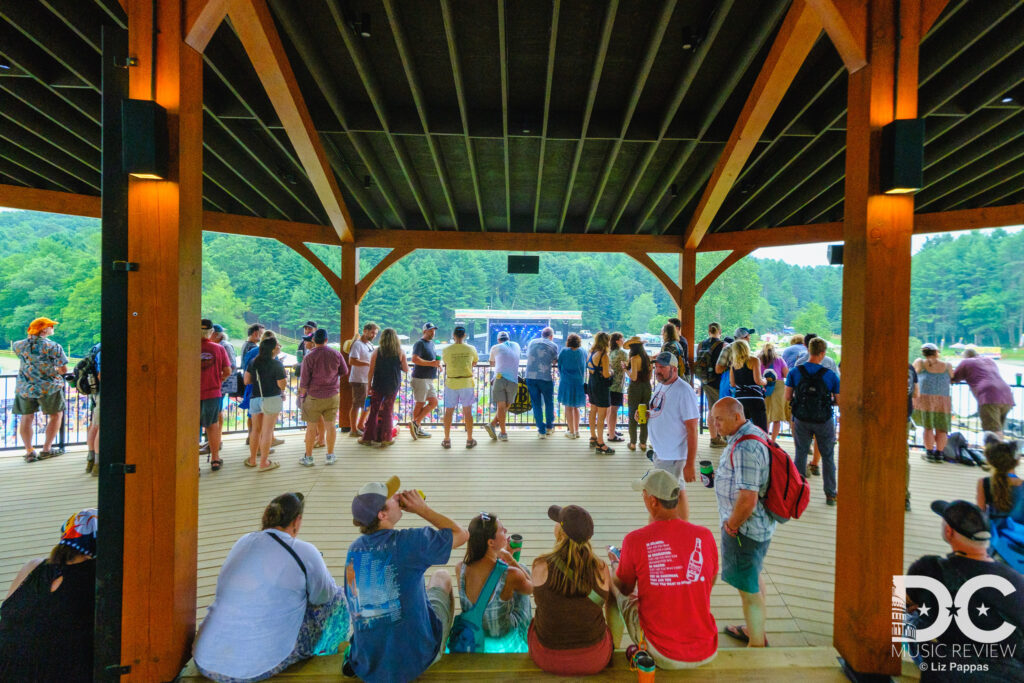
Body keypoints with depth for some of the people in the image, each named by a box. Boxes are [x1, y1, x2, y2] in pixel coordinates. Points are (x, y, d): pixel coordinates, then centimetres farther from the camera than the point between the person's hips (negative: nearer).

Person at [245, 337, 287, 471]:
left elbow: (246, 381, 7)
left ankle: (252, 459, 27)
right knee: (267, 431, 0)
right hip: (271, 399, -6)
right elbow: (282, 384, -14)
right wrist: (284, 376, 6)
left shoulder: (253, 362, 5)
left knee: (256, 430, 17)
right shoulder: (276, 364, -13)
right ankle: (264, 462, 4)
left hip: (255, 398, 6)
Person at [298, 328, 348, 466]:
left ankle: (308, 457, 17)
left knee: (311, 427, 8)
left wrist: (302, 394, 5)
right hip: (332, 396, 2)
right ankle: (330, 456, 17)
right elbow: (344, 372, 7)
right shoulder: (336, 354, -4)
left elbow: (304, 380, -10)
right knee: (331, 425, 10)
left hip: (314, 396, -2)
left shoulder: (309, 357, -12)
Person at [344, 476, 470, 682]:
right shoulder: (409, 542, -22)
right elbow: (461, 534, -8)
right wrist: (422, 509, -5)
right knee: (442, 577, 20)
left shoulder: (353, 549, -4)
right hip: (416, 659, -4)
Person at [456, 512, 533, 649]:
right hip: (502, 639, -4)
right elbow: (531, 588, -9)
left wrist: (506, 554, 3)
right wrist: (510, 560, -8)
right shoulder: (511, 575, -33)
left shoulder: (459, 569, -21)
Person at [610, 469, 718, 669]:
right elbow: (708, 587, 9)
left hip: (662, 655, -3)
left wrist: (615, 564, 23)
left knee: (614, 587, 20)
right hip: (707, 654, 3)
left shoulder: (635, 540, -17)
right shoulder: (705, 536, -10)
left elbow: (625, 589, 2)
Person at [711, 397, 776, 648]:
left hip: (745, 528, -11)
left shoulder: (745, 448, -29)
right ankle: (756, 630, 44)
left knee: (748, 587, 5)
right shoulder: (754, 433, 4)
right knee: (754, 578, 25)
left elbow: (747, 499, -31)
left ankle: (756, 644, 21)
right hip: (760, 524, 11)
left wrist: (732, 525, -17)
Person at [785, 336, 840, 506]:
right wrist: (828, 401, 13)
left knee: (800, 454, 14)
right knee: (828, 456, 14)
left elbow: (787, 397, -6)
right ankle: (830, 494, 22)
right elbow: (839, 401, -7)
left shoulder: (795, 372, -9)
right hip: (824, 421, -1)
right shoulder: (831, 375, -13)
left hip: (801, 420, 1)